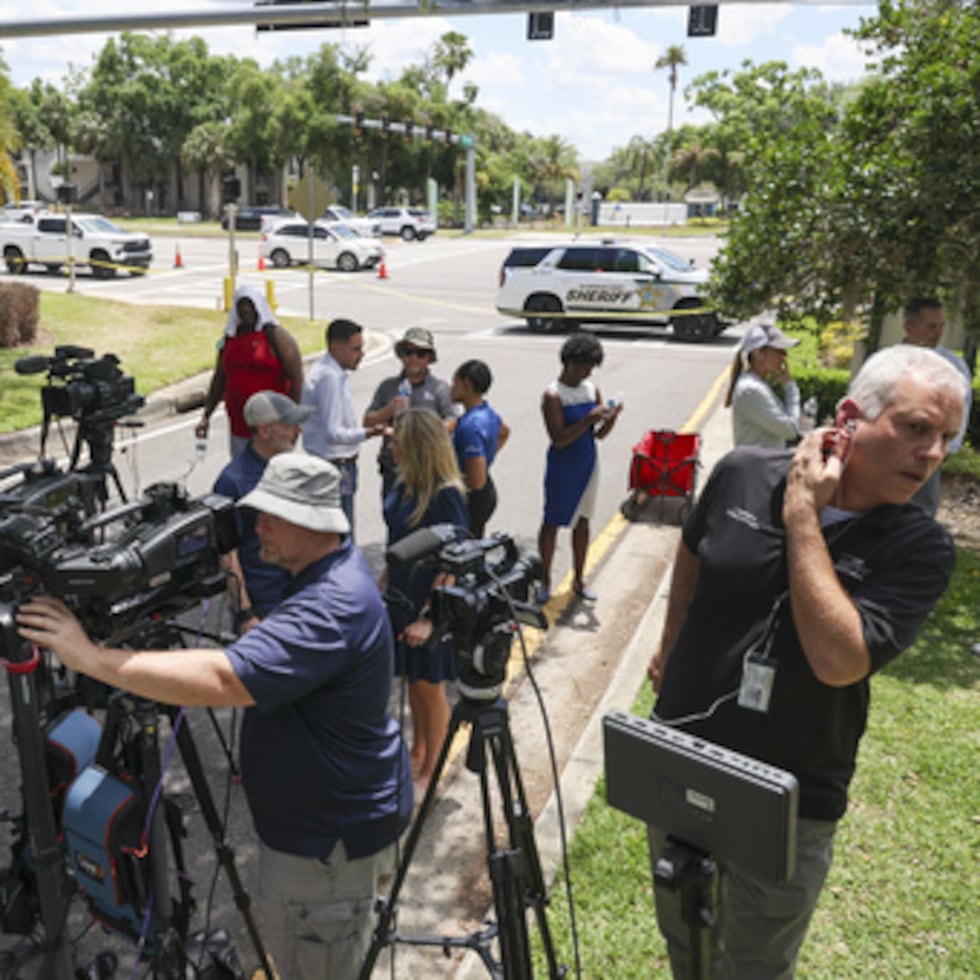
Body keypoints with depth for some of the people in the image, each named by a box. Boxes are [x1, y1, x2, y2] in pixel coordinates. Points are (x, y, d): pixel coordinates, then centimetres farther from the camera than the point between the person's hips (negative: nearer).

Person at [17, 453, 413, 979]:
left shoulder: (332, 609, -32)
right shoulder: (339, 567, 0)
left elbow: (221, 680, -41)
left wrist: (90, 657, -36)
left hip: (330, 834, -10)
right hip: (331, 812, 10)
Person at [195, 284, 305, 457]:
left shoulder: (276, 336, -5)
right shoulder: (230, 337, 13)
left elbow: (296, 380, -10)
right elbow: (219, 379, 20)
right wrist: (206, 416, 15)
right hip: (238, 428, 6)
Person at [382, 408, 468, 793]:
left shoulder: (445, 495, -24)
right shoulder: (405, 484, 0)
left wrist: (427, 619, -24)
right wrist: (385, 583, 18)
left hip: (430, 606, -7)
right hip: (401, 598, 8)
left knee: (429, 687, 9)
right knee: (412, 680, 22)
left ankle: (430, 771, 27)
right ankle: (417, 751, 43)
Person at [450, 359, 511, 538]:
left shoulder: (470, 426, -27)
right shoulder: (488, 412, 3)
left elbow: (477, 481, -30)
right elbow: (504, 432, 29)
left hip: (473, 498, -10)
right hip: (487, 493, 10)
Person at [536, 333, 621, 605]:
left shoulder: (591, 389, 4)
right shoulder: (553, 395, -15)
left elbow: (600, 434, 7)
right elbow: (559, 439, -22)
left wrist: (611, 418, -13)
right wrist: (589, 419, -28)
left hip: (588, 464, 6)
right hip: (562, 468, -6)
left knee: (582, 521, 14)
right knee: (552, 523, 5)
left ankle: (579, 580, 27)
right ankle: (545, 580, 20)